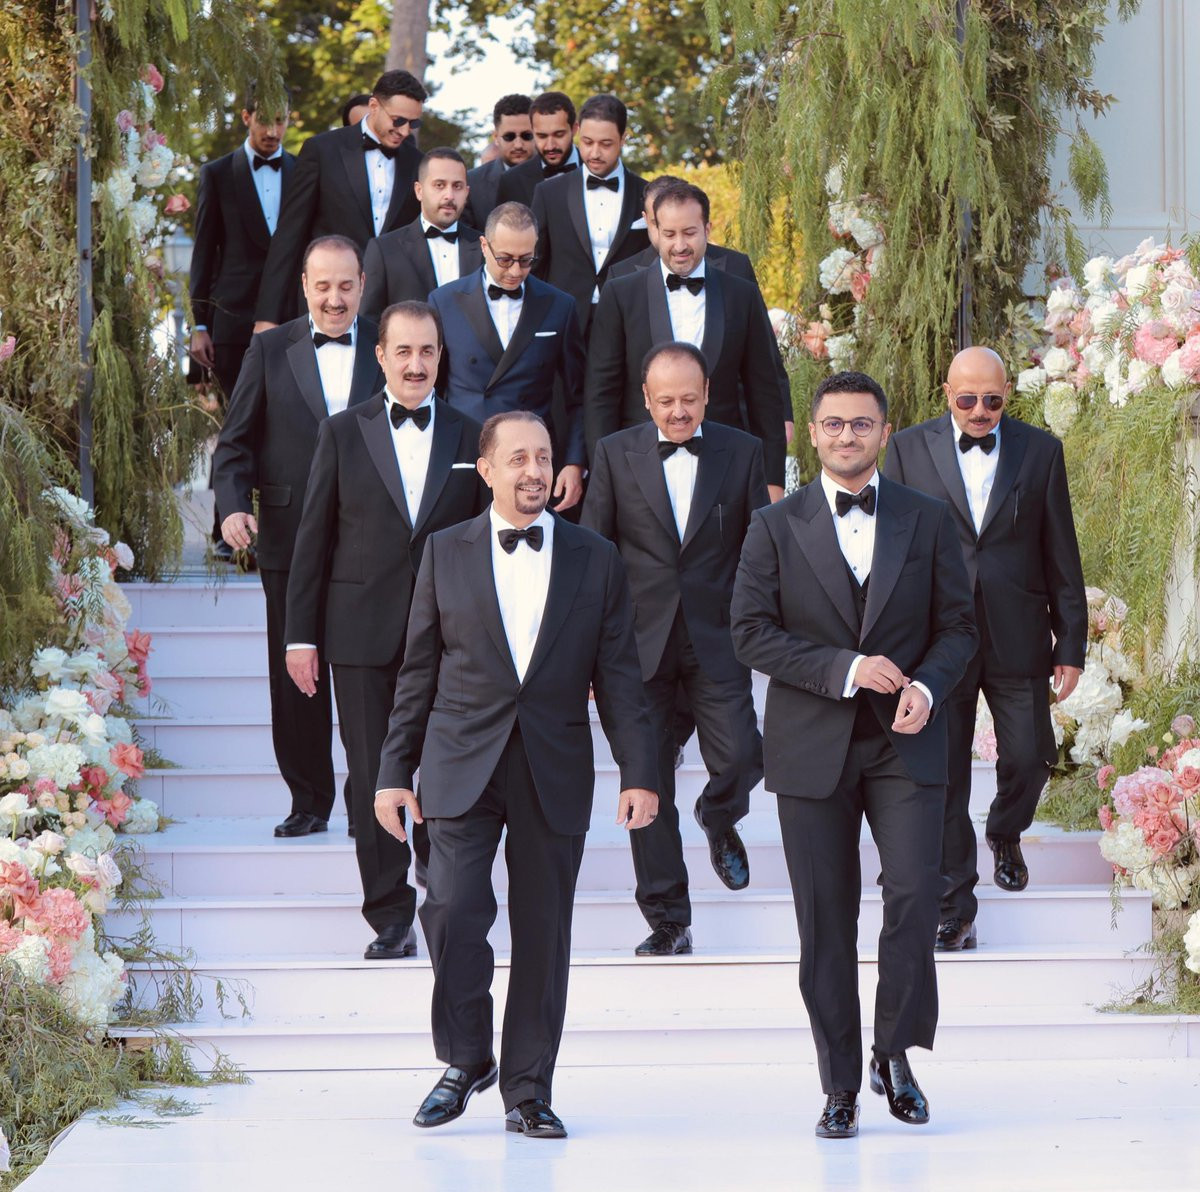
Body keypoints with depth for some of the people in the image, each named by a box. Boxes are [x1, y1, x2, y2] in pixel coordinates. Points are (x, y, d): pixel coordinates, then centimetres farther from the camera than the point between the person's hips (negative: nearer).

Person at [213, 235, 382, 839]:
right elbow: (235, 442, 5)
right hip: (290, 541, 1)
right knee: (295, 678, 6)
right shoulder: (270, 350, 6)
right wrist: (234, 506, -11)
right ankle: (309, 800, 17)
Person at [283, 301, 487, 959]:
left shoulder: (469, 438, 8)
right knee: (374, 780, 1)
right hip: (363, 637, 0)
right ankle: (389, 917, 9)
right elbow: (313, 539, 5)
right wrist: (300, 634, 0)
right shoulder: (342, 434, 6)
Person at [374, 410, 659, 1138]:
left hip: (554, 771, 1)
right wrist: (396, 772, 4)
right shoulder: (445, 554, 6)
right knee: (454, 908, -14)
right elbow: (418, 673, 8)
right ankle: (465, 1058, 8)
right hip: (462, 764, -1)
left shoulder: (596, 560, 7)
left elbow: (618, 677, 7)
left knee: (543, 930, 3)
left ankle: (528, 1090, 14)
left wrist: (639, 772, -1)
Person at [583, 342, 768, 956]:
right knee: (648, 785, 2)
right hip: (640, 641, 0)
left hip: (717, 639, 0)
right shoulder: (614, 454, 2)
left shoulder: (742, 453, 3)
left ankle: (719, 820, 26)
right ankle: (667, 921, 12)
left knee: (740, 758, -12)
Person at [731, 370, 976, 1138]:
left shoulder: (928, 520, 8)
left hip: (905, 742, 0)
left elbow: (958, 625, 8)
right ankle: (841, 1084, 11)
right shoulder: (777, 527, 4)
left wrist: (928, 687, -13)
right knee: (826, 918, 2)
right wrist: (846, 669, -14)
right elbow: (751, 633, -3)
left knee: (915, 893, -15)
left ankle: (895, 1052, 5)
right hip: (812, 748, 0)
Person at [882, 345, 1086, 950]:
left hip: (1017, 643, 1)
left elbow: (1061, 556, 5)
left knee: (1028, 759, 7)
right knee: (942, 779, 3)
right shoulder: (909, 449, 1)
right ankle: (954, 910, 12)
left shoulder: (1041, 451, 2)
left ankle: (1005, 833, 41)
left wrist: (1071, 644, 3)